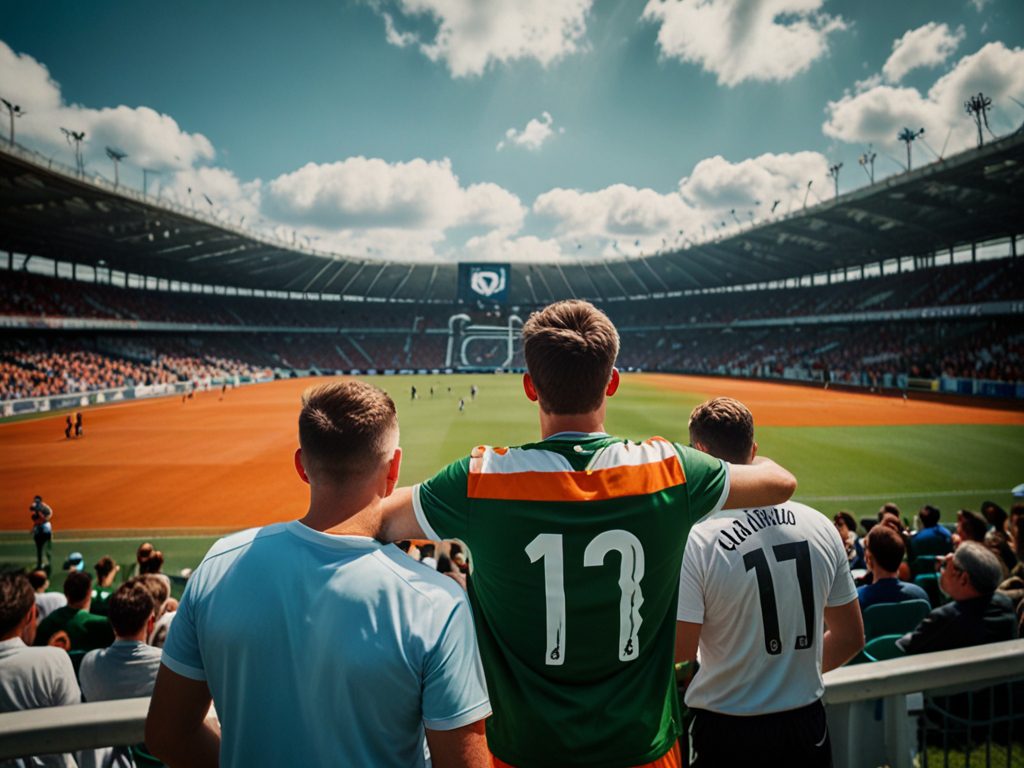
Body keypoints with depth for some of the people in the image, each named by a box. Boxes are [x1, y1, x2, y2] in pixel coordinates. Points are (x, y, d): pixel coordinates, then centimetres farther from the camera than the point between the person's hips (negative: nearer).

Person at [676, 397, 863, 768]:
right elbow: (850, 638, 6)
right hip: (808, 725, 5)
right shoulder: (821, 525, -3)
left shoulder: (694, 540, -19)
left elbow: (680, 650, -17)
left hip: (726, 734, -4)